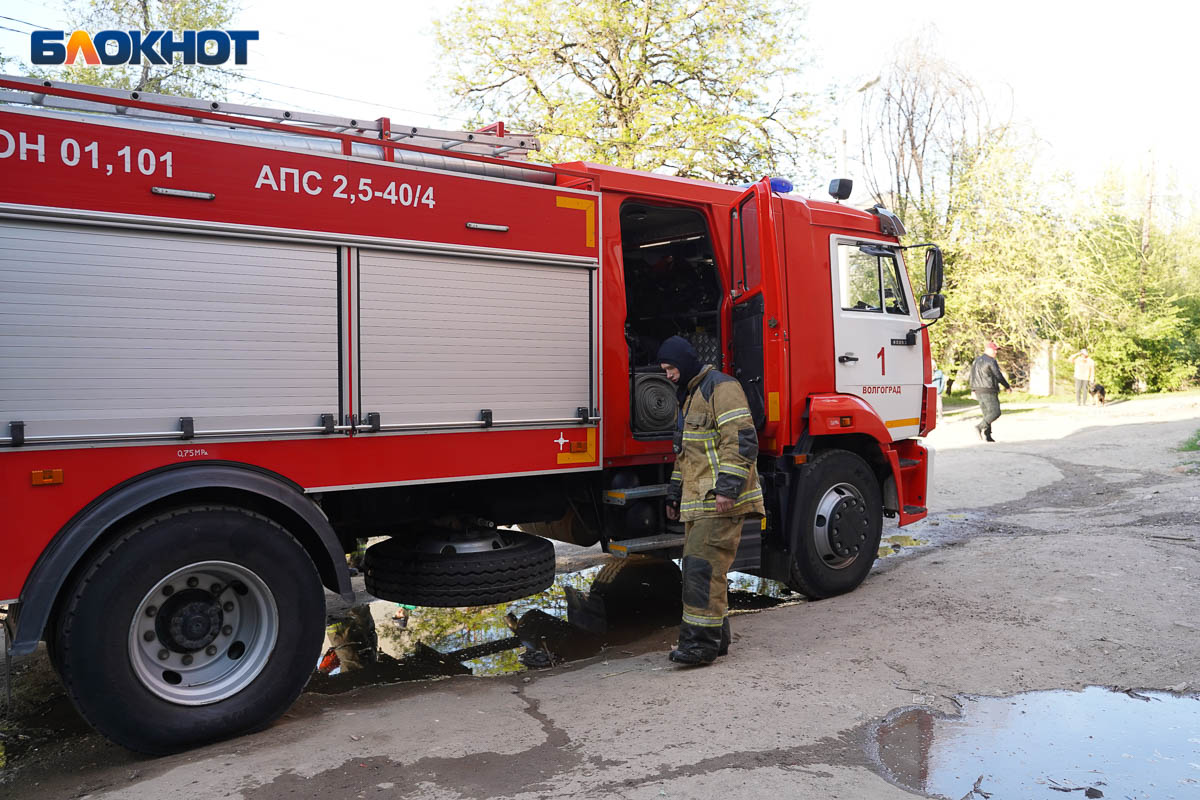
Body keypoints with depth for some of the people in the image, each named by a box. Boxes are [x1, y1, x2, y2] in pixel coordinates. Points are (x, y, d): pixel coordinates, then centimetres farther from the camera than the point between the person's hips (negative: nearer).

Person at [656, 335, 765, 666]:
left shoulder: (721, 387, -9)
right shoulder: (690, 396, 23)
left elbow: (742, 439, -18)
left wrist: (727, 488, -24)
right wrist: (675, 495, 27)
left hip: (721, 502, -10)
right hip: (698, 502, 10)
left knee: (703, 567, -12)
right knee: (698, 567, 10)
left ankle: (701, 642, -7)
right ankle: (716, 638, 18)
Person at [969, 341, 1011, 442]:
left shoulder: (976, 361, 14)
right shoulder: (991, 361, -11)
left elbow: (972, 376, 15)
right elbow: (998, 376, -10)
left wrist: (973, 390, 17)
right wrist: (1007, 387, 3)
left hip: (979, 391, 9)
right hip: (989, 391, -9)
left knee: (987, 413, 9)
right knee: (995, 412, -7)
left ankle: (987, 436, 4)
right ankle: (980, 427, -19)